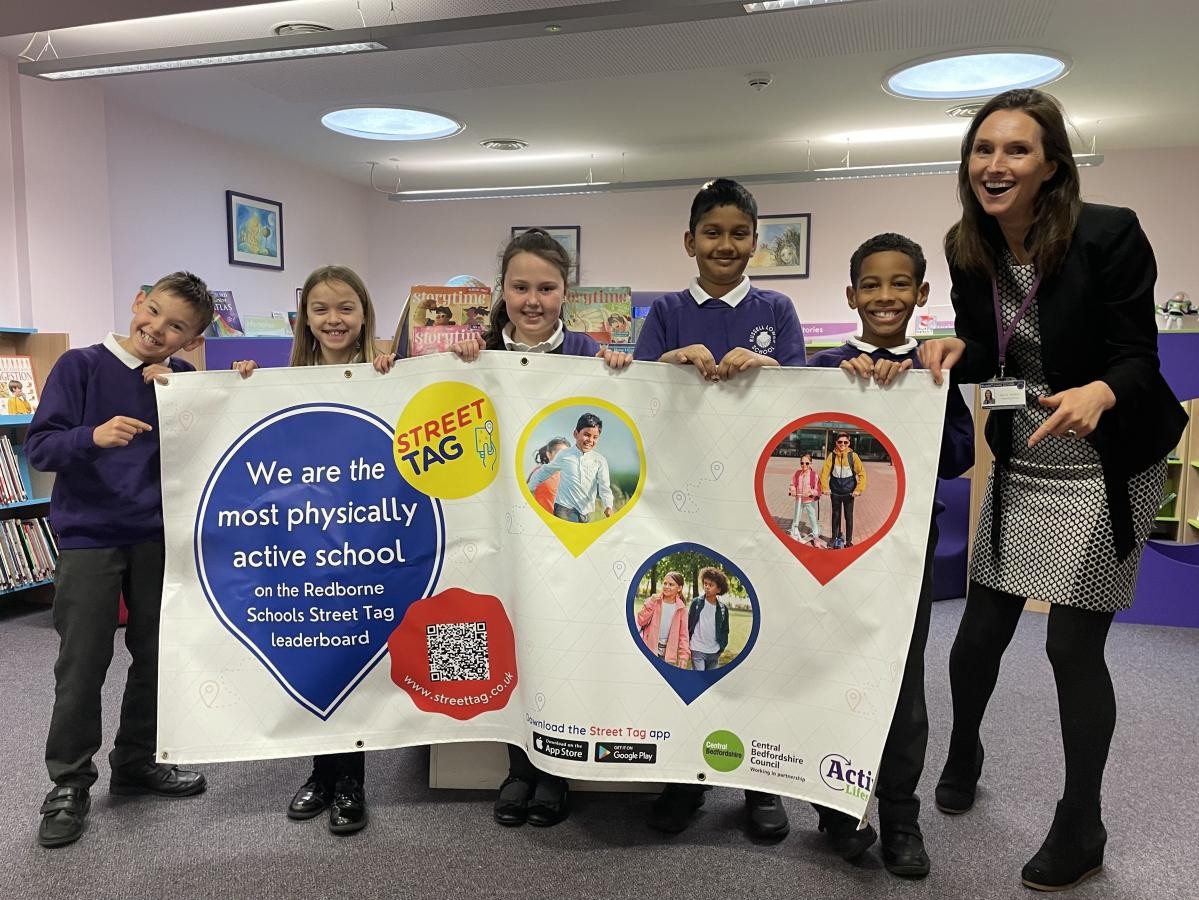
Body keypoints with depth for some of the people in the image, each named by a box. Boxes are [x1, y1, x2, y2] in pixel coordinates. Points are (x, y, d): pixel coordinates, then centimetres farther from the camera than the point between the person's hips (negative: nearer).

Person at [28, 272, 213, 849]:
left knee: (157, 655, 12)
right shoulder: (81, 365, -6)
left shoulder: (182, 379, 3)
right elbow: (39, 447, -10)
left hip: (159, 536, 4)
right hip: (89, 537, -3)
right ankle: (69, 784, 20)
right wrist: (94, 436, -29)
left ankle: (136, 762, 31)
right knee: (83, 664, 2)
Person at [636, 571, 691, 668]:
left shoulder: (681, 608, 0)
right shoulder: (653, 601, -3)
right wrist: (651, 603, -17)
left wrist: (684, 655, -6)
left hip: (668, 653, 1)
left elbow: (683, 633, 2)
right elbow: (641, 622, -9)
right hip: (649, 650, -1)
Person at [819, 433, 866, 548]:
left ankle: (849, 540, 18)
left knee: (849, 517, 5)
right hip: (835, 492, 1)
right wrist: (825, 488, -16)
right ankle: (835, 539, 26)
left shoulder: (853, 456, -9)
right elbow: (824, 472, -7)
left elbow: (862, 473, -9)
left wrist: (858, 489, -16)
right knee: (836, 516, 12)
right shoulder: (832, 456, -6)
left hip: (849, 492, -1)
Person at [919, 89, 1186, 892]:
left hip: (1106, 470, -4)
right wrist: (955, 352, -17)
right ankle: (963, 756, 38)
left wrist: (1098, 394, -38)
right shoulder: (967, 250, -3)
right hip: (1022, 465, 4)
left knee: (1074, 648, 0)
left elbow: (1137, 359, -16)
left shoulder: (1109, 235, -17)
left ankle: (1081, 830, 23)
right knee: (980, 632, 7)